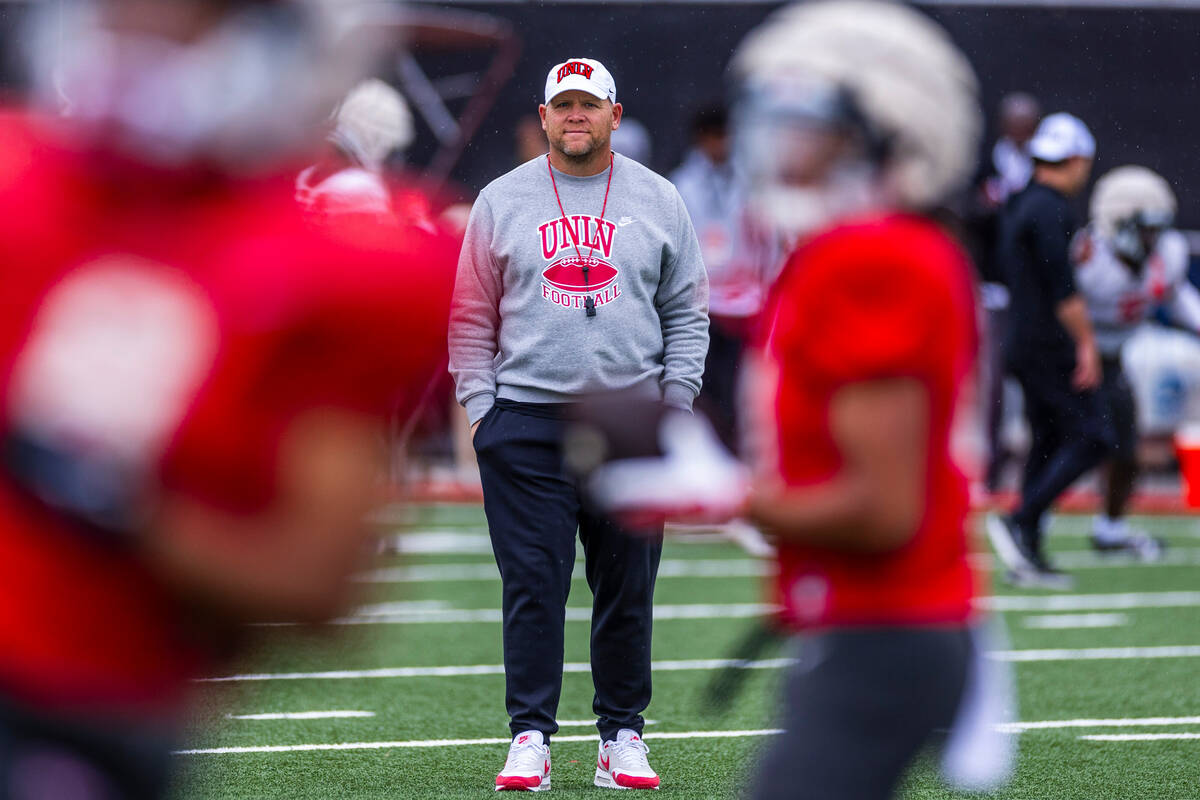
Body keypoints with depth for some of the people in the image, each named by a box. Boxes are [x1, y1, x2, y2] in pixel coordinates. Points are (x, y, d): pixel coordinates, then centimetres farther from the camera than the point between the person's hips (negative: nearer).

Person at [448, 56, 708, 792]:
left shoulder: (658, 201, 9)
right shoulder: (502, 201, 7)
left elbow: (687, 311, 12)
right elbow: (472, 312, 8)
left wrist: (676, 400, 2)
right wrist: (480, 406, -1)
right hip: (526, 421, -1)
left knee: (628, 586, 3)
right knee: (533, 584, -3)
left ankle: (622, 736, 11)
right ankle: (531, 737, 1)